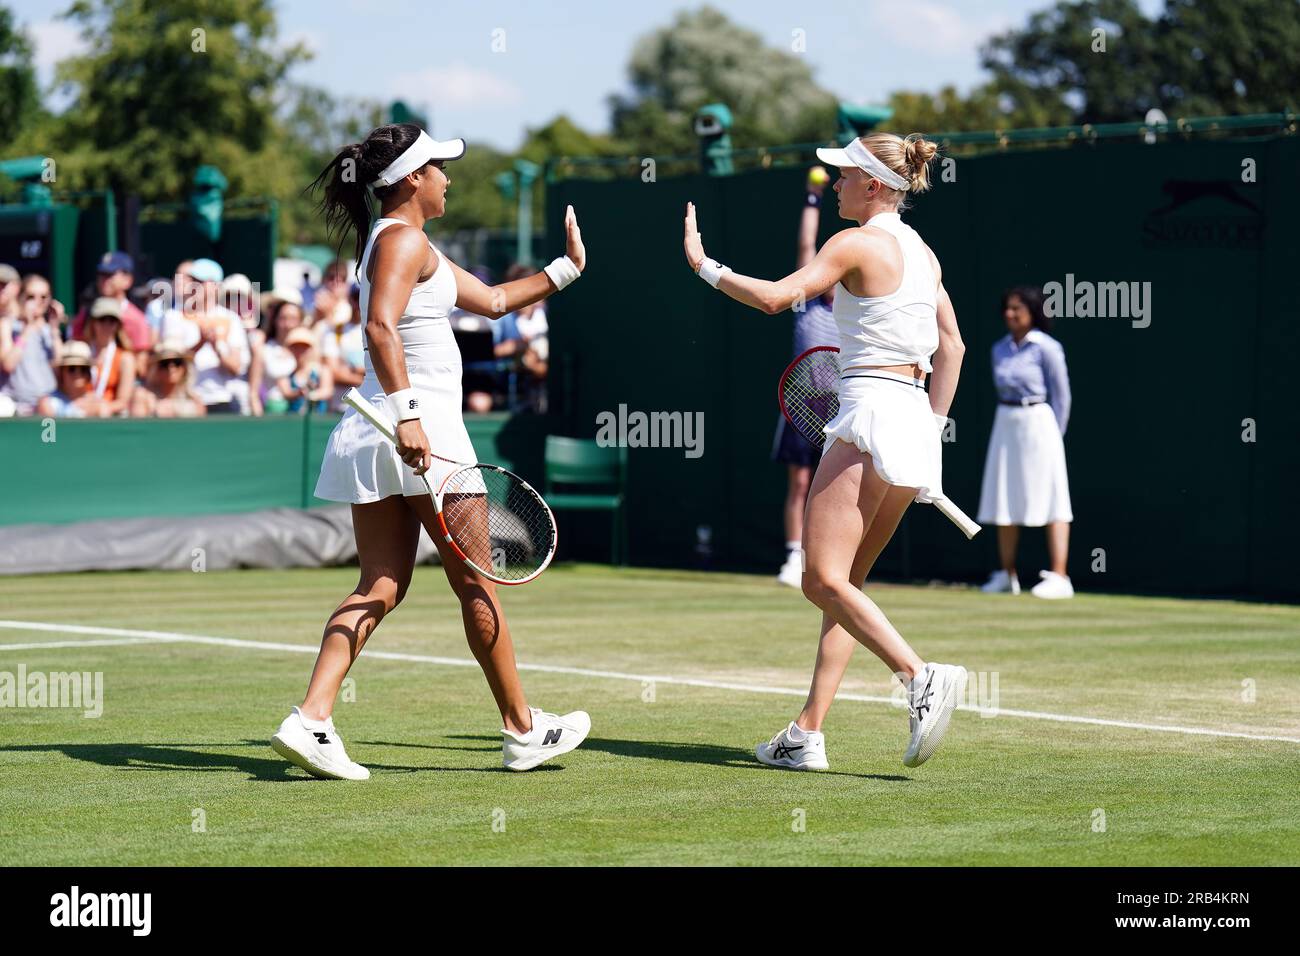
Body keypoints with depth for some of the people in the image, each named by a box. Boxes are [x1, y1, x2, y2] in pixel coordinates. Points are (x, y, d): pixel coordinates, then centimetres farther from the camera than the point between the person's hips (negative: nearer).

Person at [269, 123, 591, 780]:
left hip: (371, 434, 9)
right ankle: (523, 730, 13)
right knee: (475, 584, 3)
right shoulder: (403, 240, -10)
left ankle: (311, 718, -12)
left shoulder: (405, 244, 21)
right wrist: (407, 413, -32)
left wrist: (566, 268, 33)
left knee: (380, 585, 4)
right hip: (423, 427, -9)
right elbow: (381, 328, -25)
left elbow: (493, 301, 29)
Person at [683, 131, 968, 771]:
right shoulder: (921, 251, 16)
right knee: (843, 583, 10)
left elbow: (776, 296, -16)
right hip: (916, 420, 9)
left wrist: (703, 265, -3)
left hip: (871, 412, -9)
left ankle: (921, 677, -30)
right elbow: (951, 346, 19)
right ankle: (807, 735, 8)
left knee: (824, 579, -12)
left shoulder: (857, 244, -8)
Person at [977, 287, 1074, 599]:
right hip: (1005, 425, 7)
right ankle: (1007, 575, 17)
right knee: (1003, 501, 9)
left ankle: (1059, 577, -10)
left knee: (1049, 500, -7)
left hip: (1038, 423, -7)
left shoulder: (1046, 348, -9)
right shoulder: (1000, 349, 10)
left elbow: (1061, 396, -6)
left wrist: (1053, 437, -4)